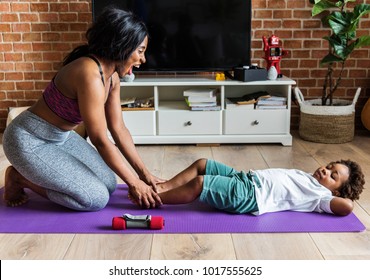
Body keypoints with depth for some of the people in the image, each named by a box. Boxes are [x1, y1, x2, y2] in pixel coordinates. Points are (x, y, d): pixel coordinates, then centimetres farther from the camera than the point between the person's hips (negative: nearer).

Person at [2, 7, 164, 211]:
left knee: (109, 184, 6)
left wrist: (144, 173, 0)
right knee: (96, 198, -13)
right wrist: (134, 183, -18)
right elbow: (100, 141, -27)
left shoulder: (112, 75, -2)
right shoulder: (90, 75, -31)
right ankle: (19, 178, 3)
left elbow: (118, 129, 2)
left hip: (60, 137, 9)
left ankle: (32, 173, 18)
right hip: (29, 141, -9)